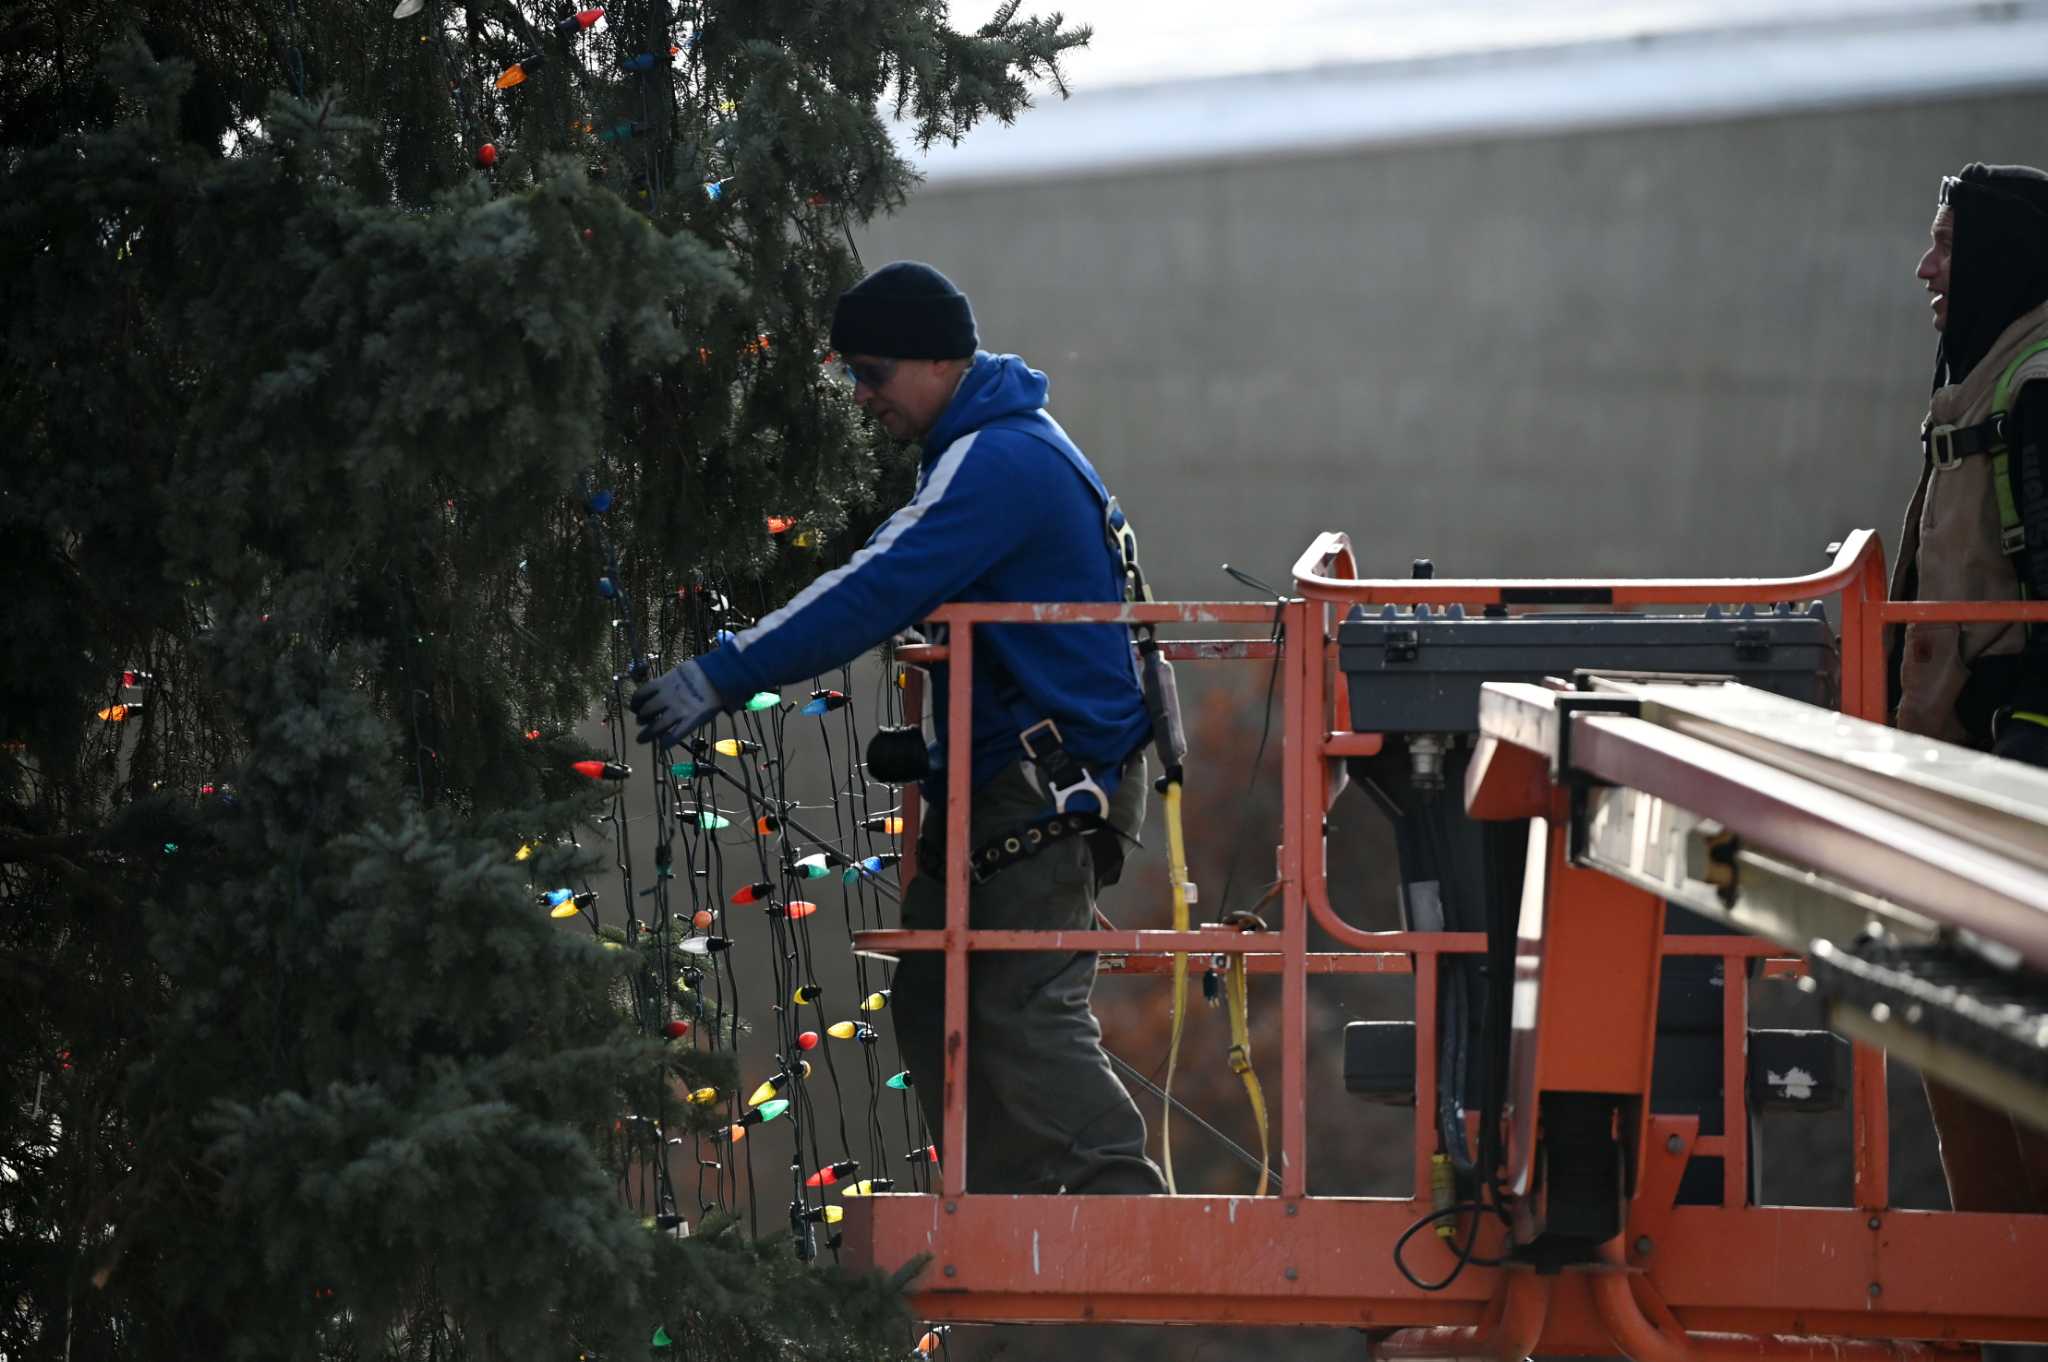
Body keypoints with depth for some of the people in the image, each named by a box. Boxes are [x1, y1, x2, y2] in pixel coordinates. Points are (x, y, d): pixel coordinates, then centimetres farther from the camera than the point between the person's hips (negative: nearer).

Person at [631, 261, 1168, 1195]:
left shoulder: (998, 462, -17)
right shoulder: (1007, 445, 18)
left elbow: (876, 594, -24)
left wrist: (721, 678, -25)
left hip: (1051, 790, -11)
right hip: (1004, 776, 11)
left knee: (1024, 1013, -14)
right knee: (934, 999, 9)